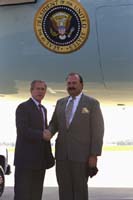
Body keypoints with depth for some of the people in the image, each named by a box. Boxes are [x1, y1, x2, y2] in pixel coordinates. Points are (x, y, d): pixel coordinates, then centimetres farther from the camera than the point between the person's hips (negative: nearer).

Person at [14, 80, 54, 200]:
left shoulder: (43, 109, 19)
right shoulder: (23, 107, -7)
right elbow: (23, 131, -20)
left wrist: (49, 156, 14)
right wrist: (42, 135, -26)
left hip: (40, 160, 8)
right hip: (26, 159, -8)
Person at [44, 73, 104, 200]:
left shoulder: (92, 103, -4)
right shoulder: (61, 103, 12)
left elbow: (97, 130, -7)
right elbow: (54, 124, 15)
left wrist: (94, 155, -13)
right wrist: (49, 133, -9)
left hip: (81, 154, -5)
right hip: (63, 153, 5)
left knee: (80, 189, -2)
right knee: (64, 188, 4)